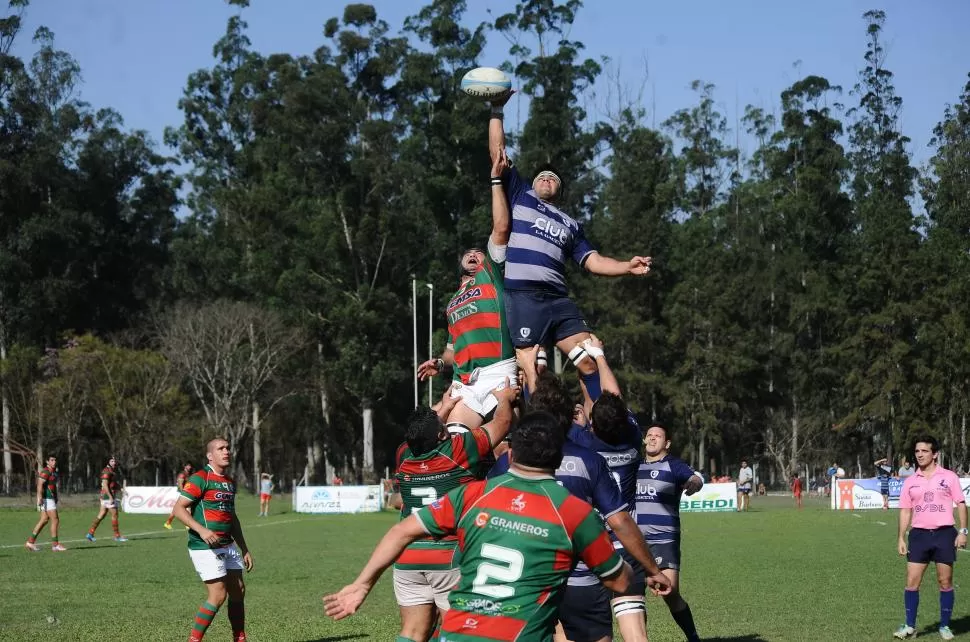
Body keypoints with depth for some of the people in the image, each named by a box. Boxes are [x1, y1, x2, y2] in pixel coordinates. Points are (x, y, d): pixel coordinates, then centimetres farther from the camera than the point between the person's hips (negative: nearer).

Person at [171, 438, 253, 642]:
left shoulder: (230, 482, 15)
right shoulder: (200, 478, -10)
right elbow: (178, 509, -14)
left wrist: (244, 549, 23)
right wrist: (202, 530, -26)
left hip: (228, 546, 8)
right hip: (205, 547, -8)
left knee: (238, 591, 7)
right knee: (218, 595, -10)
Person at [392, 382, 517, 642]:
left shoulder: (405, 457, 3)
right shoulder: (459, 449, -9)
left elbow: (423, 438, 29)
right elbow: (502, 423, 6)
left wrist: (445, 408, 41)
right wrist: (505, 398, 25)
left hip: (408, 558, 4)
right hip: (452, 557, -4)